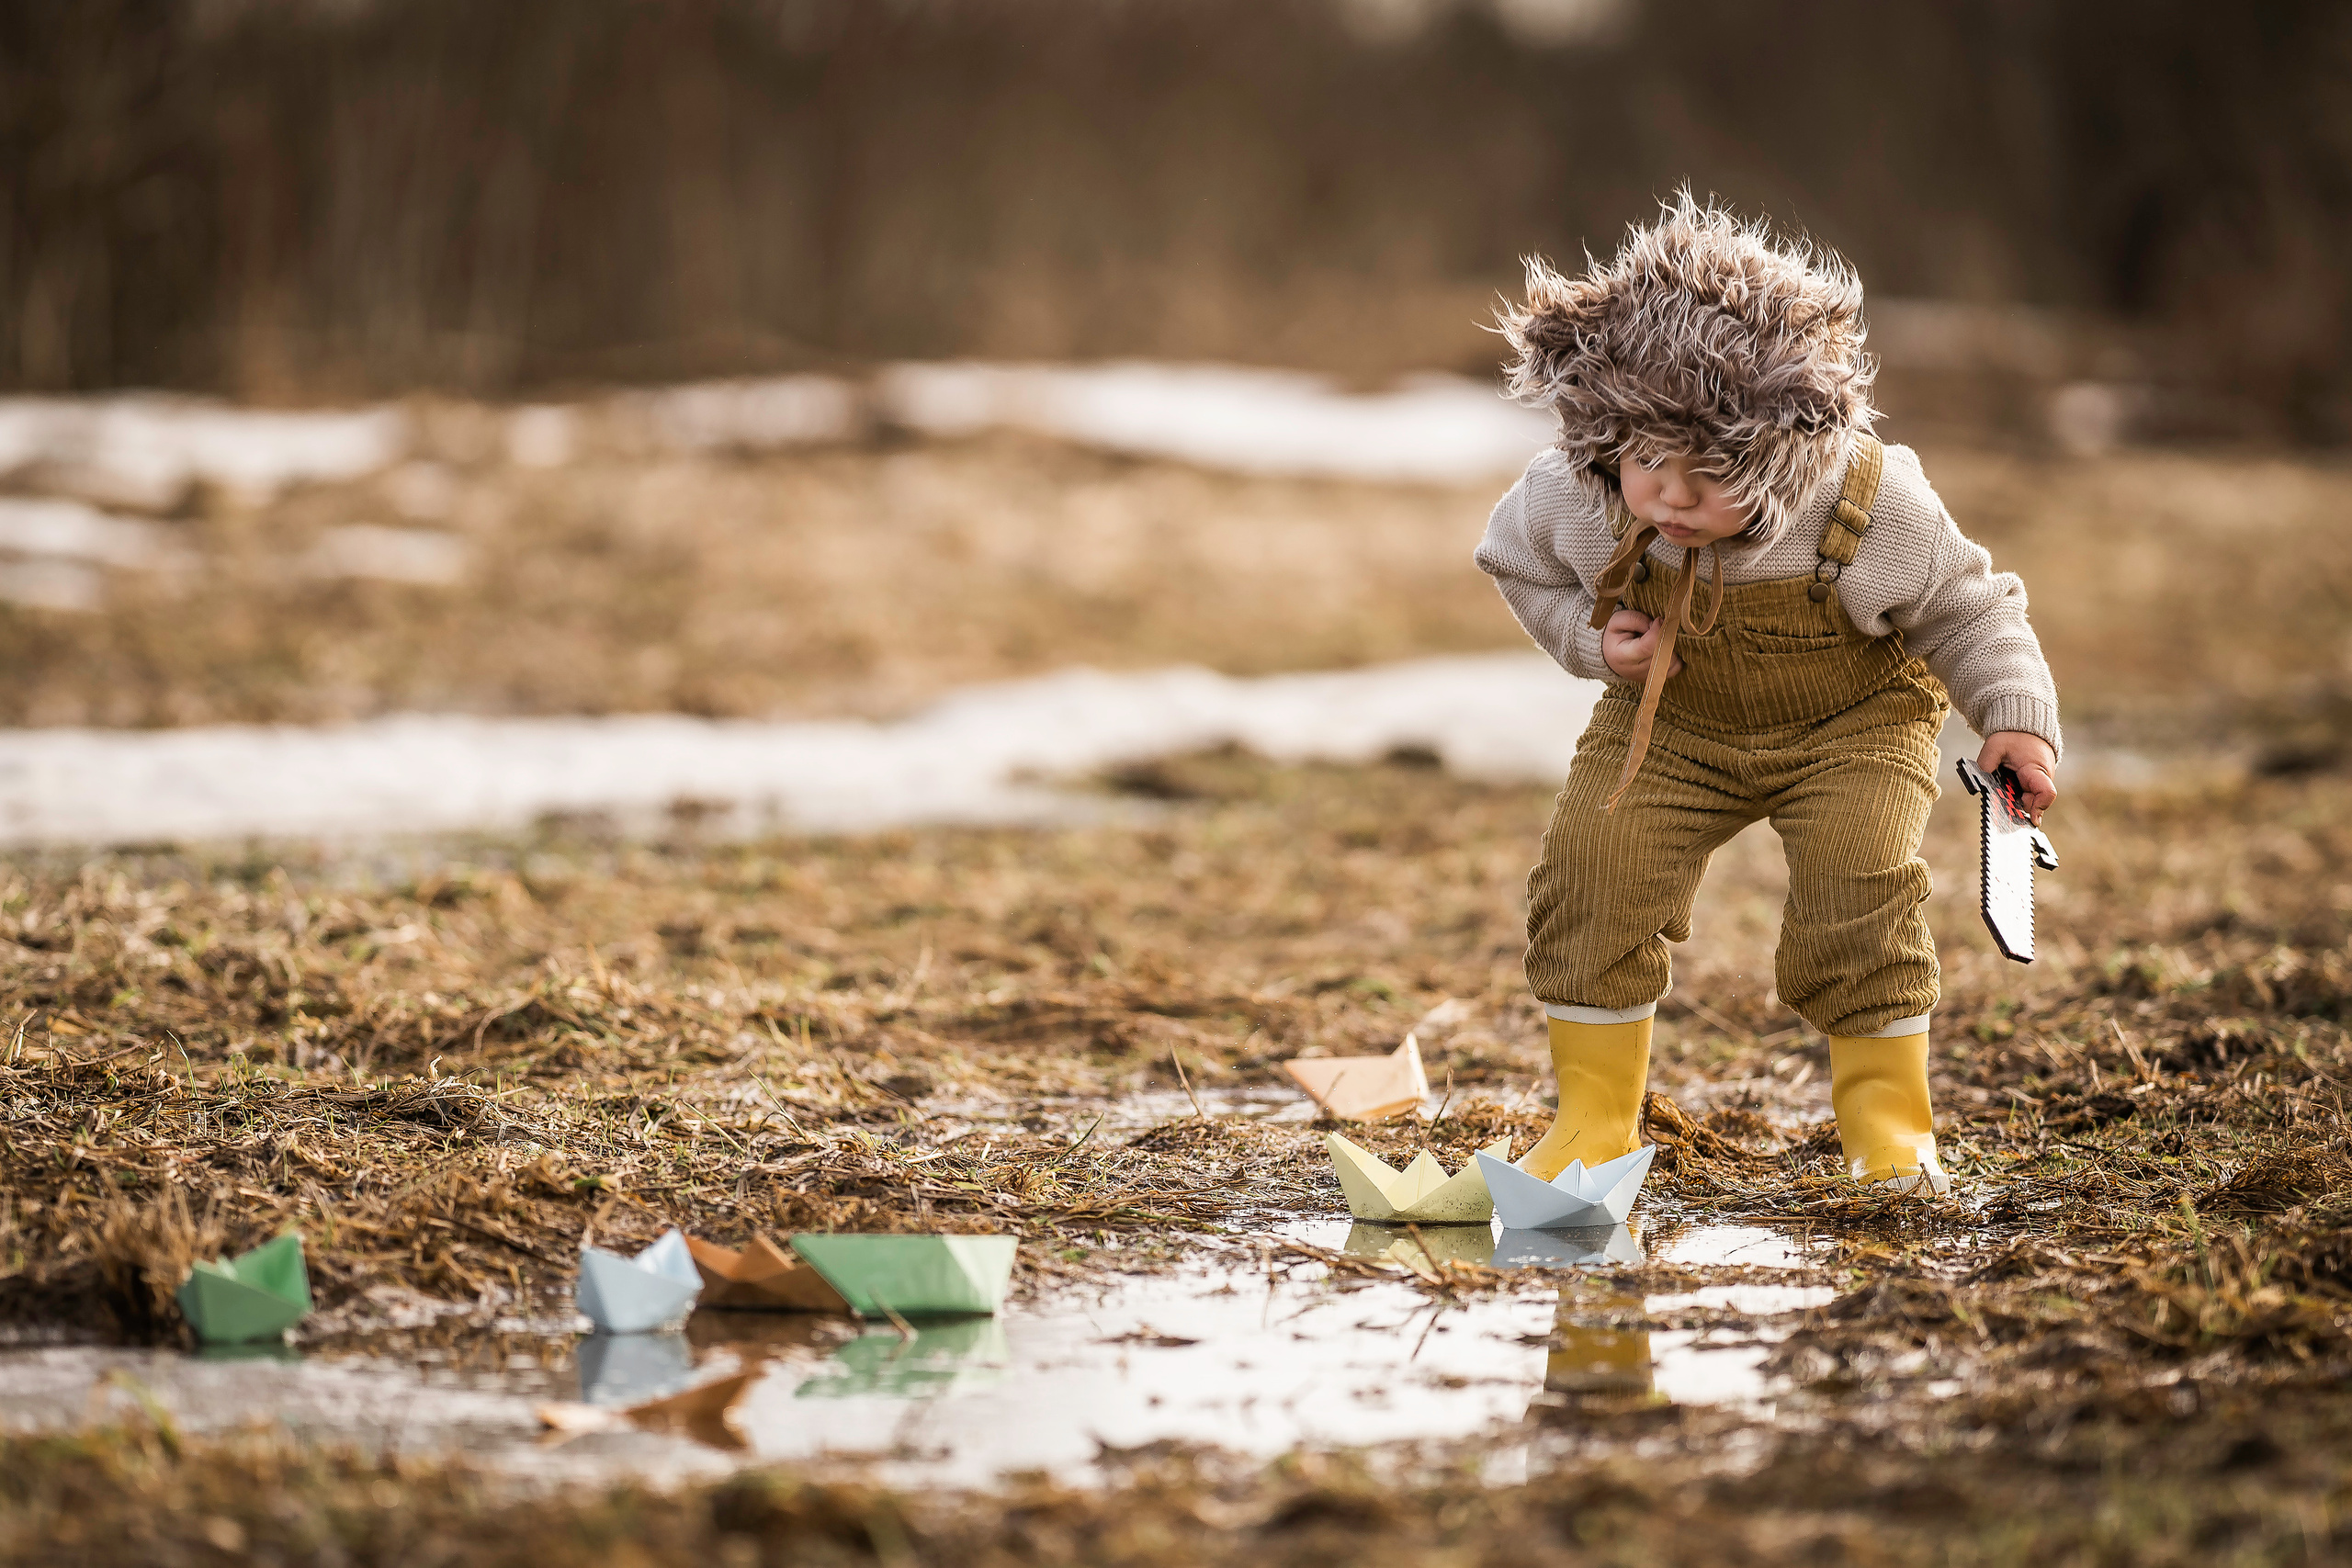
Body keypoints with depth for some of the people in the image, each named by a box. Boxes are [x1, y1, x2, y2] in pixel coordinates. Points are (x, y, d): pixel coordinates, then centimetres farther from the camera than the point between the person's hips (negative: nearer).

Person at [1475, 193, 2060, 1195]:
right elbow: (1515, 562, -1)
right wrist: (1590, 638, -17)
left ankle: (1887, 1116, 0)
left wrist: (2016, 716, -17)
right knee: (1591, 862, -14)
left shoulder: (1871, 506, -30)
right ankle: (1596, 1119, 1)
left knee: (1858, 879, -22)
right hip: (1671, 720, 2)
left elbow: (1960, 609, -10)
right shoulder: (1575, 499, -26)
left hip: (1852, 722, -2)